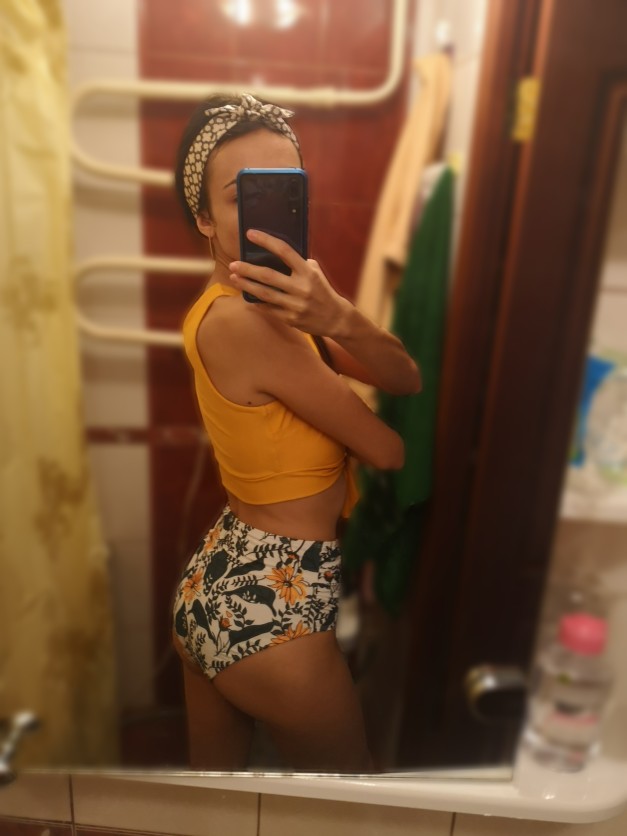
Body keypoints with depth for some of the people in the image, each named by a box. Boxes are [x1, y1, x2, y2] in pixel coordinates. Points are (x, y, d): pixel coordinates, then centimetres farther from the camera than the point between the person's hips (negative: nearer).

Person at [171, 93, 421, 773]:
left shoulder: (271, 300, 3)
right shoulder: (243, 321, -24)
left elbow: (408, 381, -7)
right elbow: (389, 451, -18)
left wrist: (337, 320, -27)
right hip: (271, 606, -8)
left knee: (212, 779, 29)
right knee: (347, 776, 21)